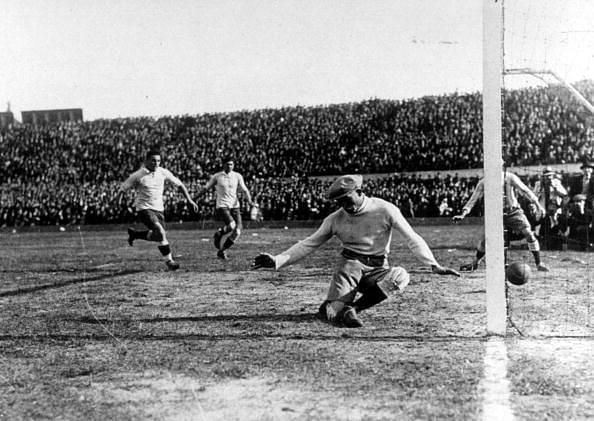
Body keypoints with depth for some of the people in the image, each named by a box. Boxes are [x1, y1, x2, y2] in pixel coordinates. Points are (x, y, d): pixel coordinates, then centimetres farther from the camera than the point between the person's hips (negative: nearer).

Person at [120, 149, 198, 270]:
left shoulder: (163, 172, 0)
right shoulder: (138, 175, -9)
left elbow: (179, 184, 10)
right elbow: (122, 189, -3)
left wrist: (189, 199, 5)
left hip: (158, 209, 6)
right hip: (144, 209, -6)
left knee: (159, 235, 8)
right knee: (161, 232, -23)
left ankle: (135, 234, 32)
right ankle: (169, 260, -12)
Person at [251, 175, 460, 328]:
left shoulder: (385, 210, -6)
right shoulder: (335, 219, 1)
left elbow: (411, 238, -9)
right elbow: (308, 244, 5)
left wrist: (434, 265, -21)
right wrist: (277, 261, -7)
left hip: (377, 268, 1)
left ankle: (353, 308, -29)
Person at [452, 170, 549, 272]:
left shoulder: (510, 177, -14)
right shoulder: (483, 182, -9)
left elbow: (525, 190, -10)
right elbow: (473, 198, -5)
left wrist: (538, 205, -14)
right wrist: (463, 214, -13)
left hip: (514, 212, -1)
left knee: (529, 234, -16)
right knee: (484, 239, -6)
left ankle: (539, 263, -3)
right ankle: (474, 263, 16)